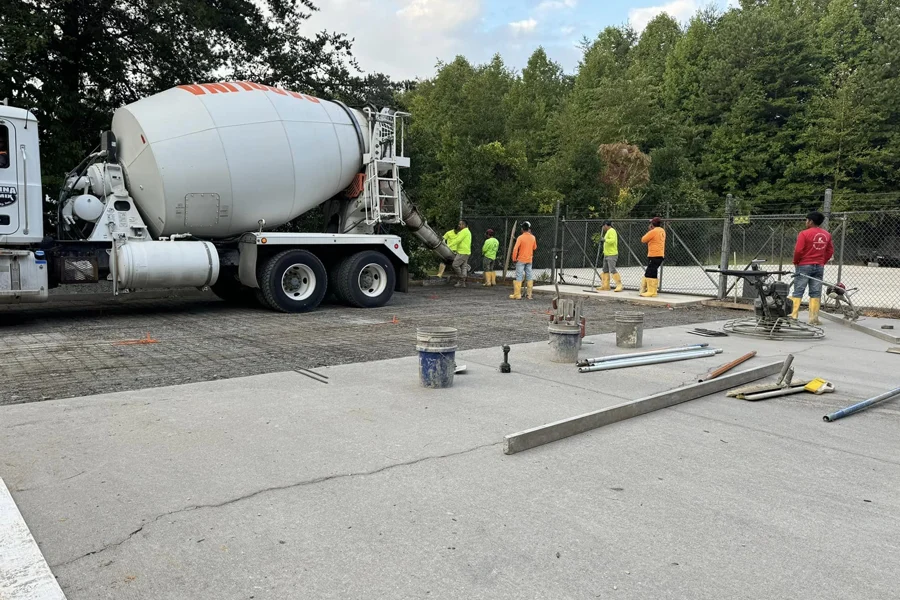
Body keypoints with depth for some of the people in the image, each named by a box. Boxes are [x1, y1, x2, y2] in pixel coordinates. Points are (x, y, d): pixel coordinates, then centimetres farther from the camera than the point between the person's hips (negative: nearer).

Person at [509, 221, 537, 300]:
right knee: (529, 277, 9)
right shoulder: (533, 238, 3)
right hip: (529, 260, 4)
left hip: (521, 260, -4)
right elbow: (535, 248, 18)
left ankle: (517, 295, -3)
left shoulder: (520, 237, -12)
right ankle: (529, 294, 10)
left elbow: (515, 249, -18)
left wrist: (514, 259, -8)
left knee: (519, 277, -2)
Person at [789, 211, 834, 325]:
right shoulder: (827, 235, 7)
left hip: (804, 265, -5)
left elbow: (798, 250, -15)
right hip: (819, 267, 5)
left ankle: (793, 315, -5)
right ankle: (814, 318, 7)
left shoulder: (804, 233, -11)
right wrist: (822, 262, 17)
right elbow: (830, 251, 10)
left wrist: (796, 262, 0)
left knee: (798, 291, -1)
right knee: (816, 293, 7)